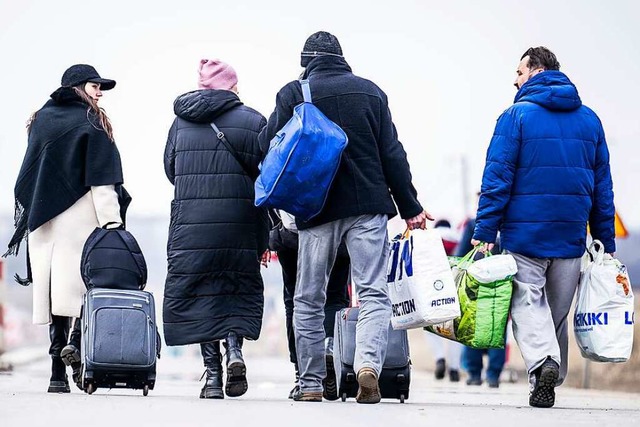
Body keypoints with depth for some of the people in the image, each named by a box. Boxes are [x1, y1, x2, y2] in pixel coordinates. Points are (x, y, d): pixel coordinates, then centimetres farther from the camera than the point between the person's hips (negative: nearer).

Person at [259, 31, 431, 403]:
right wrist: (410, 208, 11)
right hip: (369, 206, 1)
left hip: (317, 208, -1)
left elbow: (269, 147, -3)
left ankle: (311, 383, 10)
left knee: (309, 300, 10)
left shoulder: (294, 94, 0)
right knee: (374, 293, -1)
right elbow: (392, 155, 6)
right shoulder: (371, 92, 8)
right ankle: (369, 364, -23)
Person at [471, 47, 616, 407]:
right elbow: (603, 185, 13)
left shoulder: (517, 116, -4)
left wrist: (485, 232, -9)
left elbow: (497, 178, -10)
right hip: (571, 235, 4)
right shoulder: (589, 120, 11)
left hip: (525, 232, -4)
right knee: (558, 310, 13)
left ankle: (543, 361, -29)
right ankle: (551, 382, 15)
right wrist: (606, 242, 16)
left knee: (527, 301, -4)